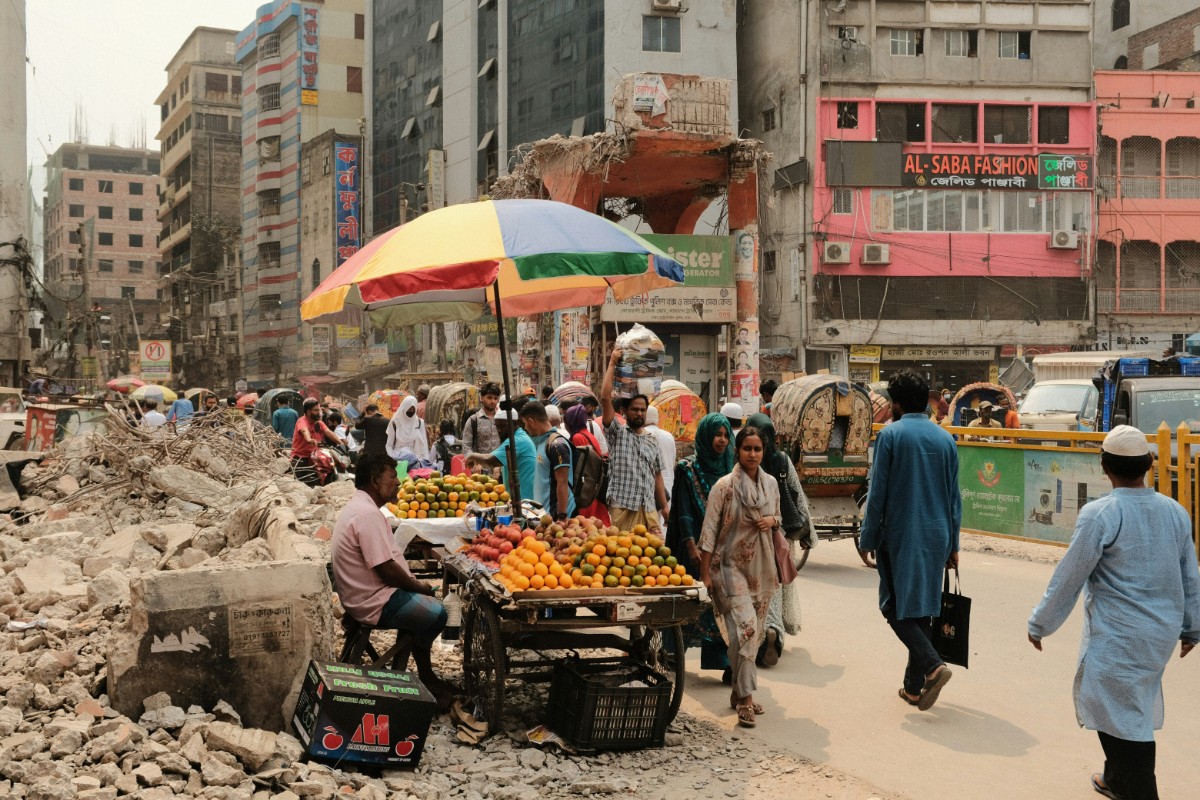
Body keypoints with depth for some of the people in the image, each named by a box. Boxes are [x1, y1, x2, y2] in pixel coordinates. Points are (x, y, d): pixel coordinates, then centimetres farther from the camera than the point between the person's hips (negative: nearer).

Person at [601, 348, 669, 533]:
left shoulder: (652, 440, 17)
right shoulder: (617, 433, 3)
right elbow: (605, 398, -9)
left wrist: (664, 506, 13)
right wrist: (612, 364, -7)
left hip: (649, 508, 4)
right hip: (622, 507, -4)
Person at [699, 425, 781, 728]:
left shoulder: (770, 483, 5)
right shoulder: (725, 486, -11)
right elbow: (709, 530, -10)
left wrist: (771, 521, -5)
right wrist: (705, 573, -13)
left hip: (762, 567, 6)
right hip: (732, 566, -6)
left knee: (756, 632, 10)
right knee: (745, 628, -16)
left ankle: (739, 691, 24)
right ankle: (745, 699, -11)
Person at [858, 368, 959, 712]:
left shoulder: (891, 435, -8)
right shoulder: (945, 439, 7)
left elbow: (877, 493, -9)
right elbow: (954, 497, 10)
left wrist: (868, 539, 0)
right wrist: (952, 544, 17)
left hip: (899, 536, -5)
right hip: (935, 537, 5)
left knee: (895, 606, 4)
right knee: (922, 609, 12)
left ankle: (932, 664, -16)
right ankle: (914, 687, 16)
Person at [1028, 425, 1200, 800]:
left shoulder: (1100, 514, -17)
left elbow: (1068, 577, -12)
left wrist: (1039, 624, 0)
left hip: (1117, 638, -7)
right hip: (1162, 634, 7)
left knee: (1122, 717, 2)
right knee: (1136, 707, 23)